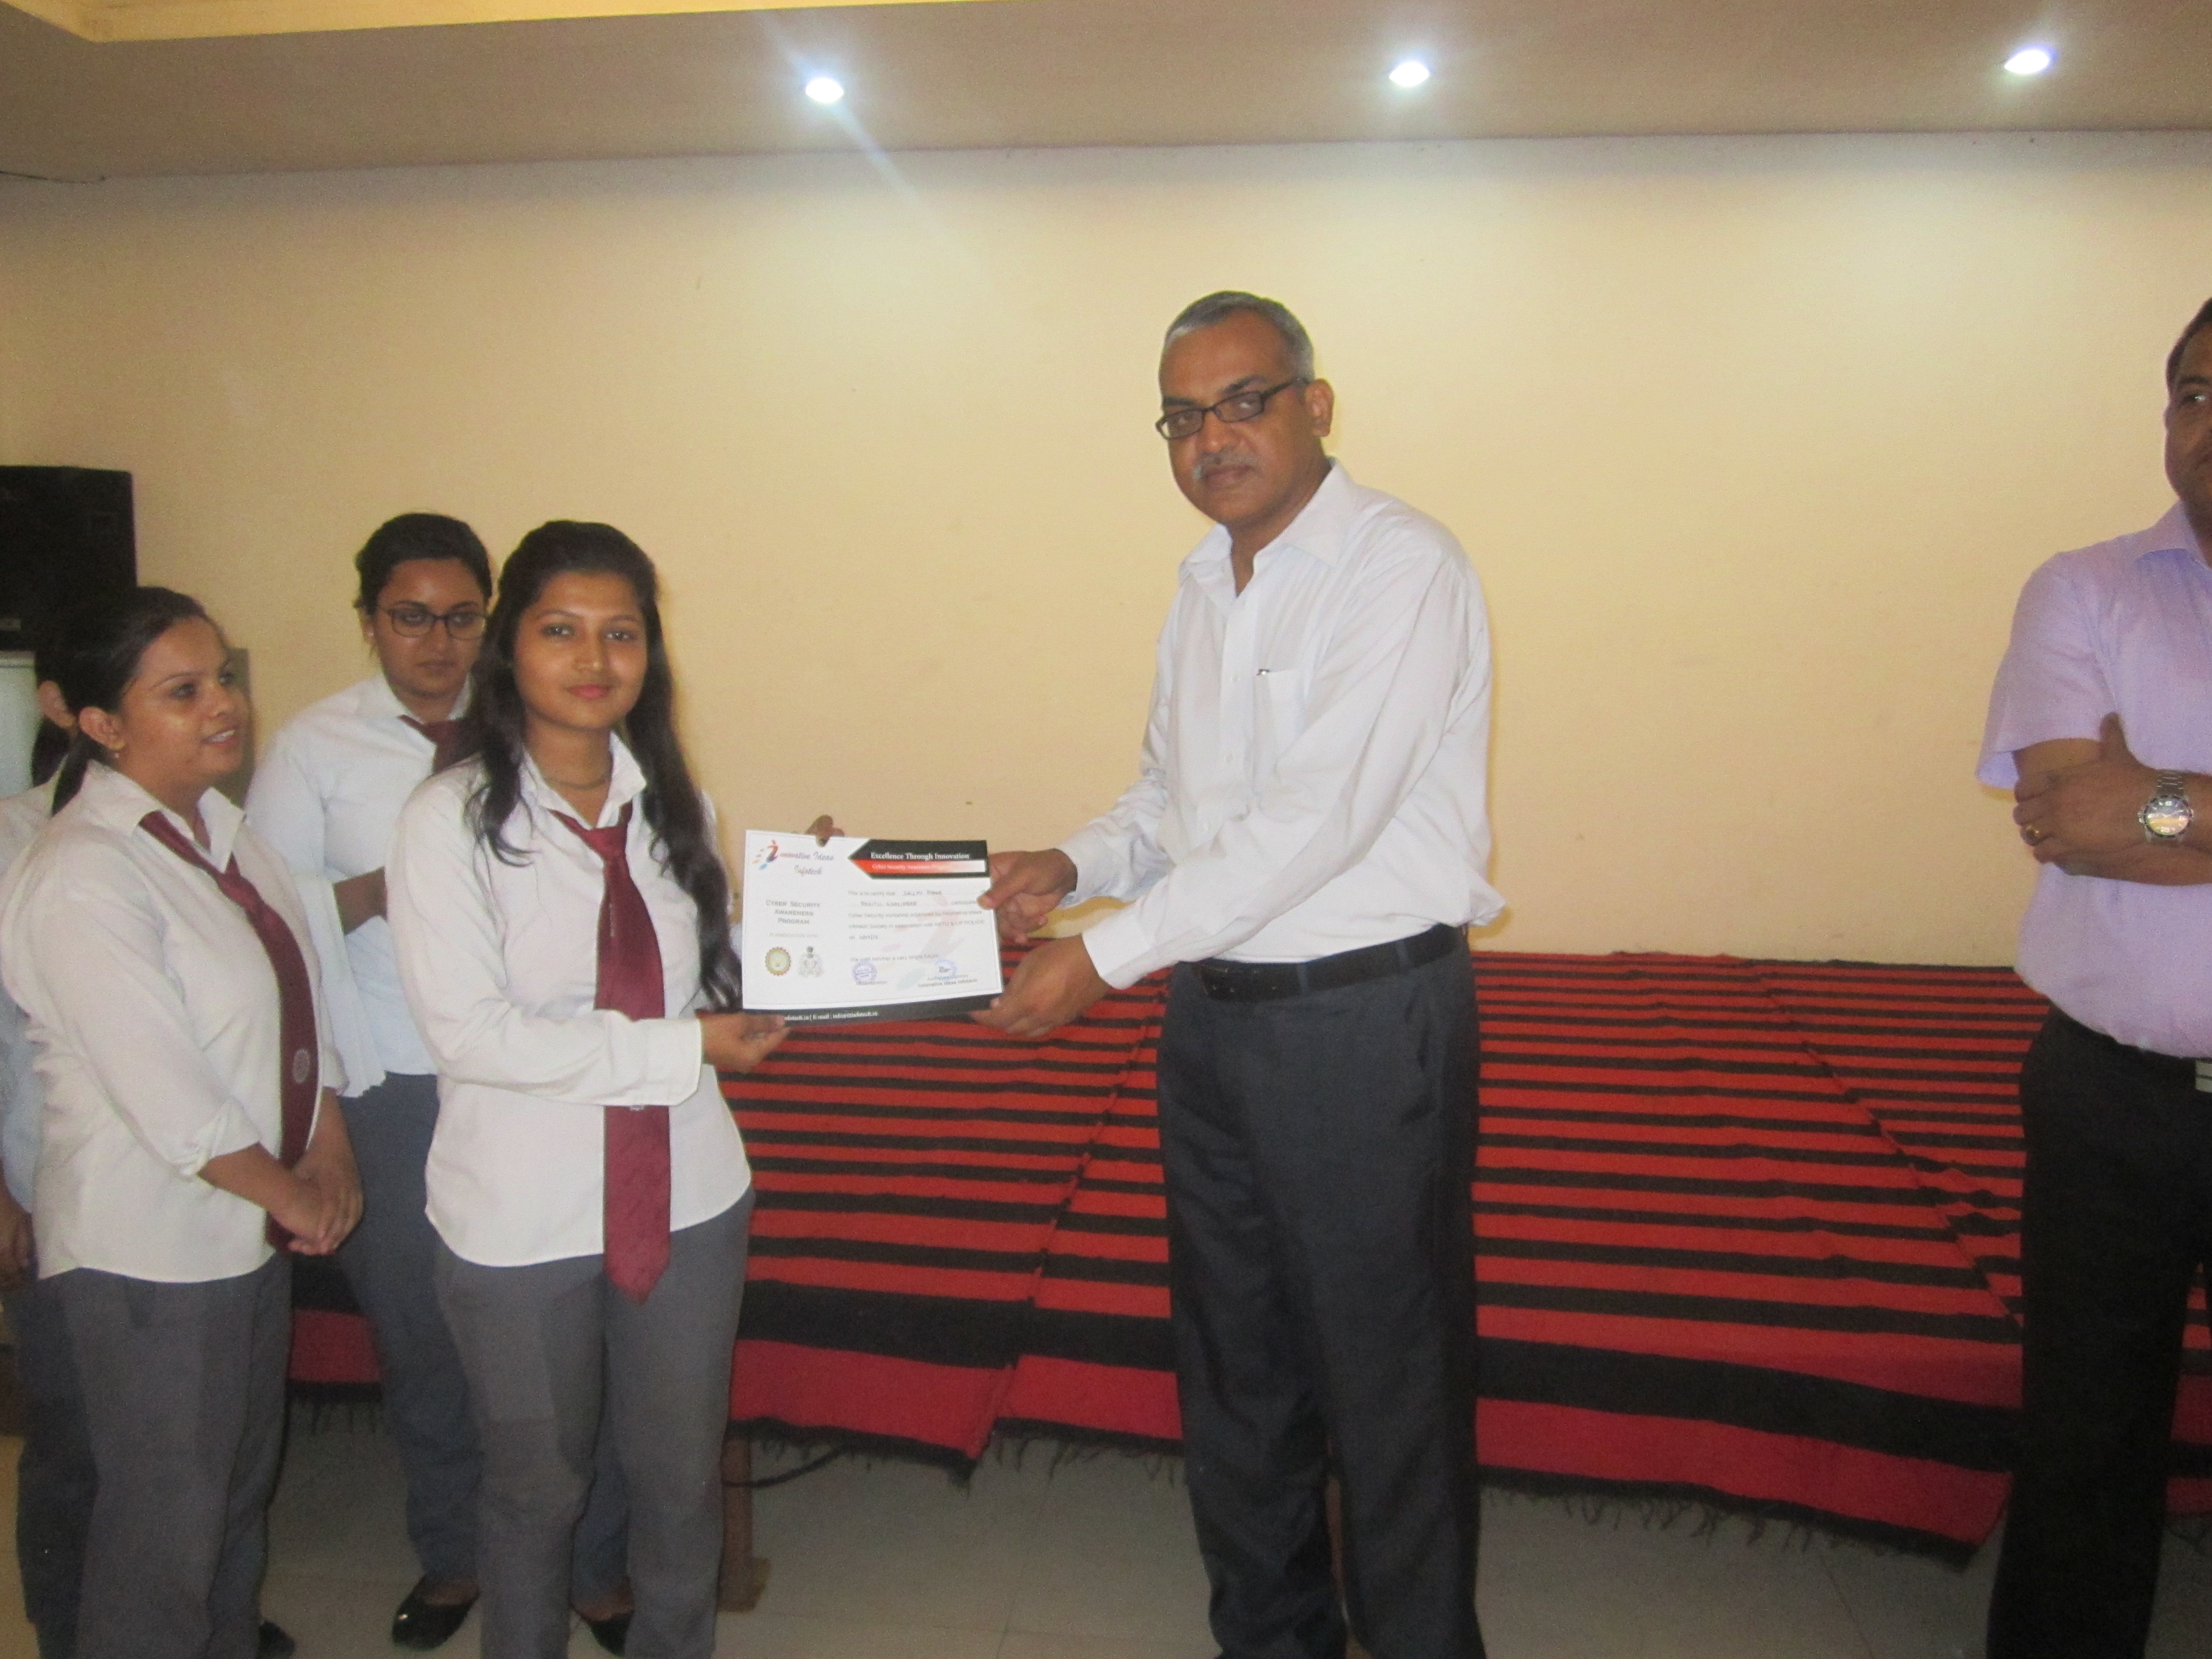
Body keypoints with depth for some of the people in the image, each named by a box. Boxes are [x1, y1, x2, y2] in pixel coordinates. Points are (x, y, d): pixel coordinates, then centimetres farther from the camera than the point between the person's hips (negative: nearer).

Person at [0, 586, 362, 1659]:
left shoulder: (218, 826, 3)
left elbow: (297, 999, 7)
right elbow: (168, 1100, -25)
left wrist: (329, 1156, -3)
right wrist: (296, 1197, -13)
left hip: (250, 1226, 8)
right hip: (152, 1248, -8)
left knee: (243, 1479, 25)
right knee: (166, 1516, 10)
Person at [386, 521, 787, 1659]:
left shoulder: (672, 806, 3)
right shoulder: (452, 820, -11)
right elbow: (467, 1031, -18)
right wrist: (682, 1049, -19)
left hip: (684, 1198, 4)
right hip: (522, 1218, -3)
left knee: (681, 1474, 17)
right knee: (537, 1487, 16)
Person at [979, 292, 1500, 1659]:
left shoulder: (1400, 568, -14)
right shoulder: (1206, 585, 11)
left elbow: (1317, 817, -23)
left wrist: (1106, 957, -21)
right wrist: (1076, 865, -1)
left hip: (1368, 1020, -8)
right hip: (1214, 1016, 8)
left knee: (1389, 1382, 6)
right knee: (1233, 1369, 19)